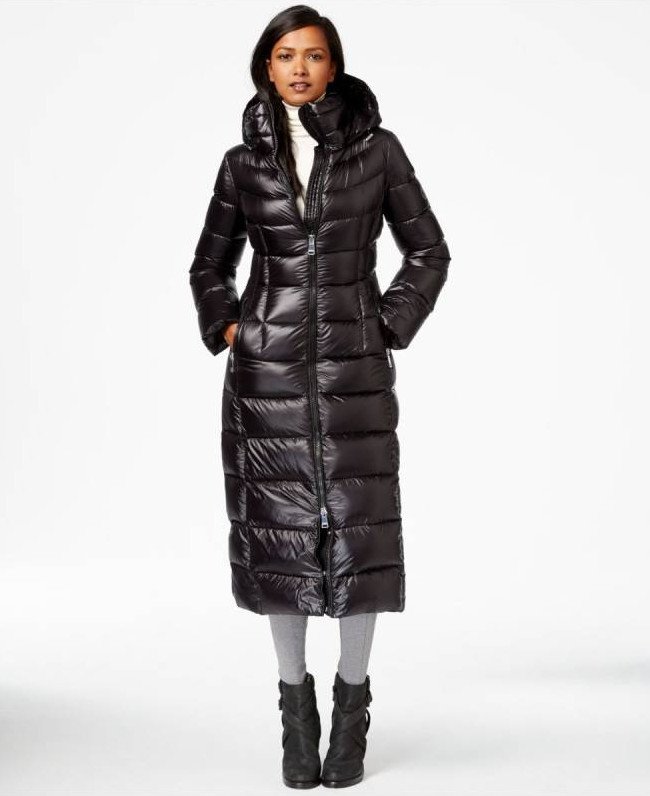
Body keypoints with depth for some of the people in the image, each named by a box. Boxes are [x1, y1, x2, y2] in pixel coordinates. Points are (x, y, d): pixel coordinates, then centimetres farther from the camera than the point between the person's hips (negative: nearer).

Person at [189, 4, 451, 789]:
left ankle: (352, 708, 15)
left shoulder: (377, 148, 2)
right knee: (278, 533, 3)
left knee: (359, 533, -1)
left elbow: (428, 252, 7)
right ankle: (296, 708, 16)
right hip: (268, 370, 1)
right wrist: (227, 331, 4)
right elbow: (209, 266, 17)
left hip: (354, 369, -1)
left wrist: (389, 329, -1)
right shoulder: (244, 162, 6)